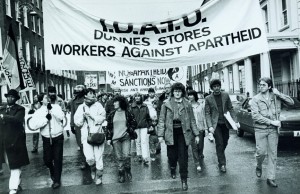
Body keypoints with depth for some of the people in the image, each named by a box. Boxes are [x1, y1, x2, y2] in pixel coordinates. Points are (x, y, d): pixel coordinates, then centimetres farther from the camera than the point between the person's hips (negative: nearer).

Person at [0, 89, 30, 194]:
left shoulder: (20, 109, -5)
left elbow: (17, 119, -24)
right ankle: (17, 184, 29)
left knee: (15, 166, -3)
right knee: (10, 165, 15)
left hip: (15, 141, -6)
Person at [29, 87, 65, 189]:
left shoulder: (56, 107, -1)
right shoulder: (38, 112, -2)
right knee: (47, 159, 8)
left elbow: (61, 117, -19)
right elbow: (33, 125, -15)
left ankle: (57, 180, 13)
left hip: (58, 137, -1)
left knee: (58, 159, 1)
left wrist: (52, 109, -23)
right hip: (47, 139, 1)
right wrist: (45, 118, -19)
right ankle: (52, 170, 40)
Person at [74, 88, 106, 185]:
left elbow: (102, 119, -8)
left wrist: (91, 115, -16)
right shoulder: (81, 107, 8)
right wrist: (83, 116, -12)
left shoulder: (98, 106, 2)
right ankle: (93, 168, 24)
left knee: (98, 157, 3)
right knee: (89, 158, -10)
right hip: (86, 136, 1)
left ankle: (98, 176, 24)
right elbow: (77, 122, 5)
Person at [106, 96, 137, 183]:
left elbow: (134, 123, 6)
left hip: (126, 138, -2)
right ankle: (121, 174, 18)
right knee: (119, 158, 4)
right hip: (115, 139, 2)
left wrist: (129, 131, -6)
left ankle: (128, 171, 13)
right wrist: (108, 138, 2)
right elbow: (108, 127, 7)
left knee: (126, 155, -11)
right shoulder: (112, 114, 7)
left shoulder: (127, 113, 2)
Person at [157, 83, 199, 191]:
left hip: (183, 133, 0)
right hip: (171, 133, 0)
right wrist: (160, 134, -5)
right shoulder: (167, 104, 1)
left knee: (183, 157, 0)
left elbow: (192, 120, 9)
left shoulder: (187, 104, 5)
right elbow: (161, 120, 1)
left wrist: (196, 134, 6)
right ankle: (173, 170, 40)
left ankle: (184, 180, 11)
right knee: (172, 155, 8)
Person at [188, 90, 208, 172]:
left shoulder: (201, 105, 4)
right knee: (194, 146, -5)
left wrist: (206, 128, 4)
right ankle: (197, 163, 2)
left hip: (200, 128, 2)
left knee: (200, 145, 10)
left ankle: (200, 154, 41)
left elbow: (204, 117, 7)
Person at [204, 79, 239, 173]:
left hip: (225, 123, 3)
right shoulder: (208, 98, -2)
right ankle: (222, 164, 4)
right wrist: (210, 126, -14)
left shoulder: (226, 95, 4)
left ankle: (220, 156, 37)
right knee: (219, 143, -6)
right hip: (216, 124, -3)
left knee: (225, 142, 11)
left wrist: (235, 121, -2)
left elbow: (230, 109, 7)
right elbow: (207, 114, -3)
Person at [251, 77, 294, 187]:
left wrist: (279, 94, -12)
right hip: (260, 129, -2)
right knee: (261, 152, -2)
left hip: (273, 130, 2)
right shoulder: (256, 99, -4)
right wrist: (272, 122, -17)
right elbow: (255, 116, -13)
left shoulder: (276, 97, 3)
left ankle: (270, 178, 14)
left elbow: (291, 102, -1)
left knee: (273, 154, 5)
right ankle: (259, 167, 31)